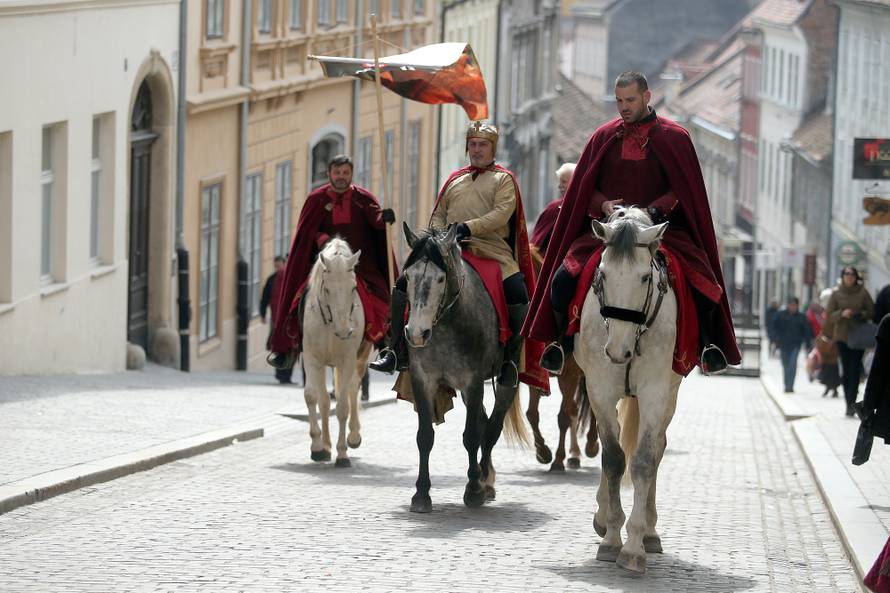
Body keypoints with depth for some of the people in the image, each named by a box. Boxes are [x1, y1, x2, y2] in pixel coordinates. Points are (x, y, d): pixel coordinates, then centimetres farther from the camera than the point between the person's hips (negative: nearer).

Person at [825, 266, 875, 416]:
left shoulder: (863, 293, 0)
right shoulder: (837, 293, 3)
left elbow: (872, 312, 4)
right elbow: (829, 315, 3)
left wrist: (860, 314, -16)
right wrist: (842, 314, -16)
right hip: (842, 336, 1)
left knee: (855, 370, -10)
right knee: (846, 370, 4)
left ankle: (851, 403, -13)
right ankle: (849, 404, 11)